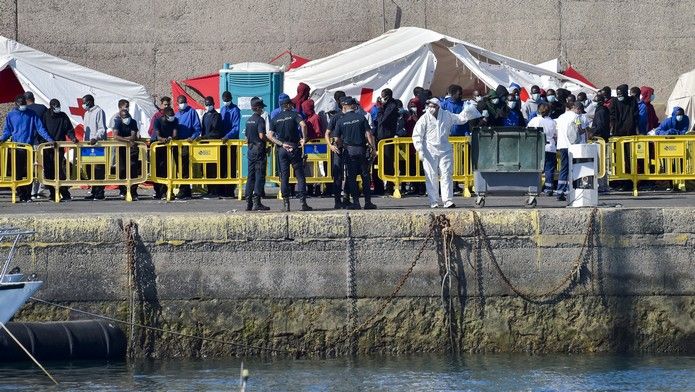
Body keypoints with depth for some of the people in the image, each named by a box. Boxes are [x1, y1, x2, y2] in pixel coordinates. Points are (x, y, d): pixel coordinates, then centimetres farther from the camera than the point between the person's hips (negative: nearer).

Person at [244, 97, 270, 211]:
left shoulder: (249, 120, 13)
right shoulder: (260, 119, -11)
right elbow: (261, 135, -21)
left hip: (251, 150, 8)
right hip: (259, 150, -8)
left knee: (251, 176, 10)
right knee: (260, 176, -6)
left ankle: (248, 202, 9)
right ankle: (256, 202, -11)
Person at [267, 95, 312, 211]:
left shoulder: (275, 119, 8)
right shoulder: (294, 114, -2)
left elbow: (270, 135, -1)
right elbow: (303, 125, -20)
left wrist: (281, 144, -3)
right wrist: (304, 139, -9)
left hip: (282, 150, 3)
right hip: (295, 148, -3)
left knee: (284, 177, 6)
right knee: (300, 176, 1)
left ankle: (286, 204, 3)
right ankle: (303, 203, -4)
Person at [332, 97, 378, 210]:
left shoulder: (340, 121, -2)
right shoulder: (361, 117, -2)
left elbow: (337, 140, 0)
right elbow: (369, 134, -5)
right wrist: (373, 148, 1)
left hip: (349, 151, -1)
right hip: (362, 150, 1)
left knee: (351, 176, 6)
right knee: (365, 176, 6)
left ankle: (356, 201, 1)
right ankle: (368, 202, 4)